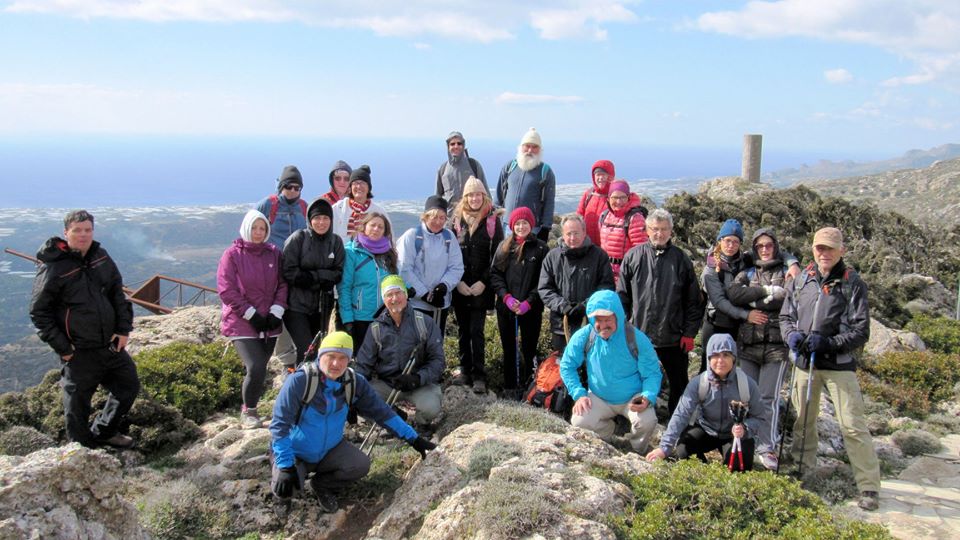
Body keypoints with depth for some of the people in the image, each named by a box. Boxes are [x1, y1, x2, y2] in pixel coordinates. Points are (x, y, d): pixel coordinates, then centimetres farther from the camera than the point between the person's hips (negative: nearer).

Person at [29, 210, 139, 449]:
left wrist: (124, 328, 3)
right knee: (78, 406, 7)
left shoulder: (101, 256, 3)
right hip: (79, 353, -6)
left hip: (112, 345, 6)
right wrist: (61, 347, -13)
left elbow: (117, 293, 12)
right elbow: (39, 312, -9)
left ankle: (103, 432, 40)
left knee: (129, 386, 18)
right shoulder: (53, 268, -14)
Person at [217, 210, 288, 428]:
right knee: (256, 369, -16)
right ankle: (248, 412, 5)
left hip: (269, 324, 4)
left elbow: (282, 284, 9)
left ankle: (251, 407, 27)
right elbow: (226, 290, -7)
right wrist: (251, 314, -11)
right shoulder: (232, 254, -3)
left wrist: (276, 311, -5)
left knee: (259, 369, 8)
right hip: (241, 324, -4)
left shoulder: (273, 253, 8)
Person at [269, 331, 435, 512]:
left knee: (361, 464, -22)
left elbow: (381, 412, -2)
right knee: (285, 489, -28)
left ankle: (322, 485, 7)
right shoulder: (299, 381, -25)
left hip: (330, 450, 4)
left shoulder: (355, 383, -10)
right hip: (295, 454, -3)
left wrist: (413, 438, -4)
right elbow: (280, 424, -23)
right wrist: (285, 467, -29)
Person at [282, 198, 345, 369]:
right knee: (307, 351, -13)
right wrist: (320, 278, -14)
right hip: (296, 304, -5)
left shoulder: (336, 241, 3)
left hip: (322, 305, 5)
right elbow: (288, 272, -14)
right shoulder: (298, 238, -8)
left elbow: (338, 273, -1)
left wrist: (311, 277, -15)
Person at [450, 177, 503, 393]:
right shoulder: (457, 220, 6)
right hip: (460, 287, 3)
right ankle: (465, 371, 17)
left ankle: (478, 376, -1)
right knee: (463, 330, 8)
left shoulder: (493, 220, 0)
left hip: (481, 287, -3)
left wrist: (484, 282, -10)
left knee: (476, 331, -6)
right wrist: (457, 281, -5)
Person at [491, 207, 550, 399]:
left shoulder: (541, 248, -1)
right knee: (509, 350, 11)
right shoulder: (504, 247, 7)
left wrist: (529, 302, -14)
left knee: (528, 350, 4)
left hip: (531, 309, -2)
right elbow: (495, 274, 3)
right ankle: (509, 389, 21)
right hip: (505, 308, 3)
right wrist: (506, 297, -11)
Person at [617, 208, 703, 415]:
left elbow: (693, 301, 4)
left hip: (673, 336, 0)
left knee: (679, 384, 11)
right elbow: (622, 295, 3)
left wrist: (689, 333, 0)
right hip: (638, 335, 0)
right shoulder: (633, 256, 0)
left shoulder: (681, 260, 1)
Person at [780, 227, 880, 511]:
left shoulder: (853, 283, -7)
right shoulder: (802, 279, 6)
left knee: (853, 426, -5)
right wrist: (791, 334, -8)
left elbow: (861, 331, -8)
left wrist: (828, 343, -20)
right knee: (802, 420, 16)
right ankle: (802, 469, 33)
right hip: (805, 362, 5)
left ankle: (869, 487, 5)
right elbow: (786, 315, 13)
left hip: (839, 365, -4)